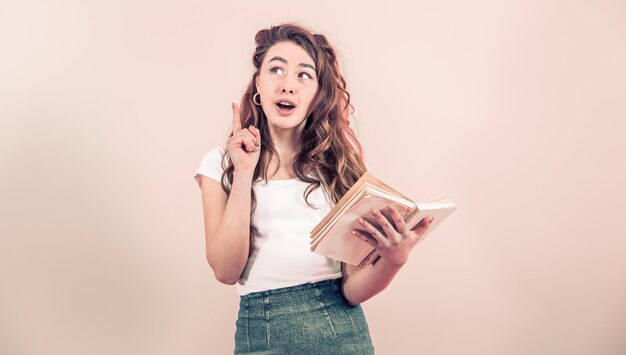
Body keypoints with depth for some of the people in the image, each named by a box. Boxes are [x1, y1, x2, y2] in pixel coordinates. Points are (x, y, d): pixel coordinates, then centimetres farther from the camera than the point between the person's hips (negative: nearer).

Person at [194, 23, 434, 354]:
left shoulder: (339, 161, 3)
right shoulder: (220, 162, 2)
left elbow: (352, 289, -3)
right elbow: (226, 271, -8)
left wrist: (392, 261, -24)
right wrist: (244, 173, -12)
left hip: (342, 327, 1)